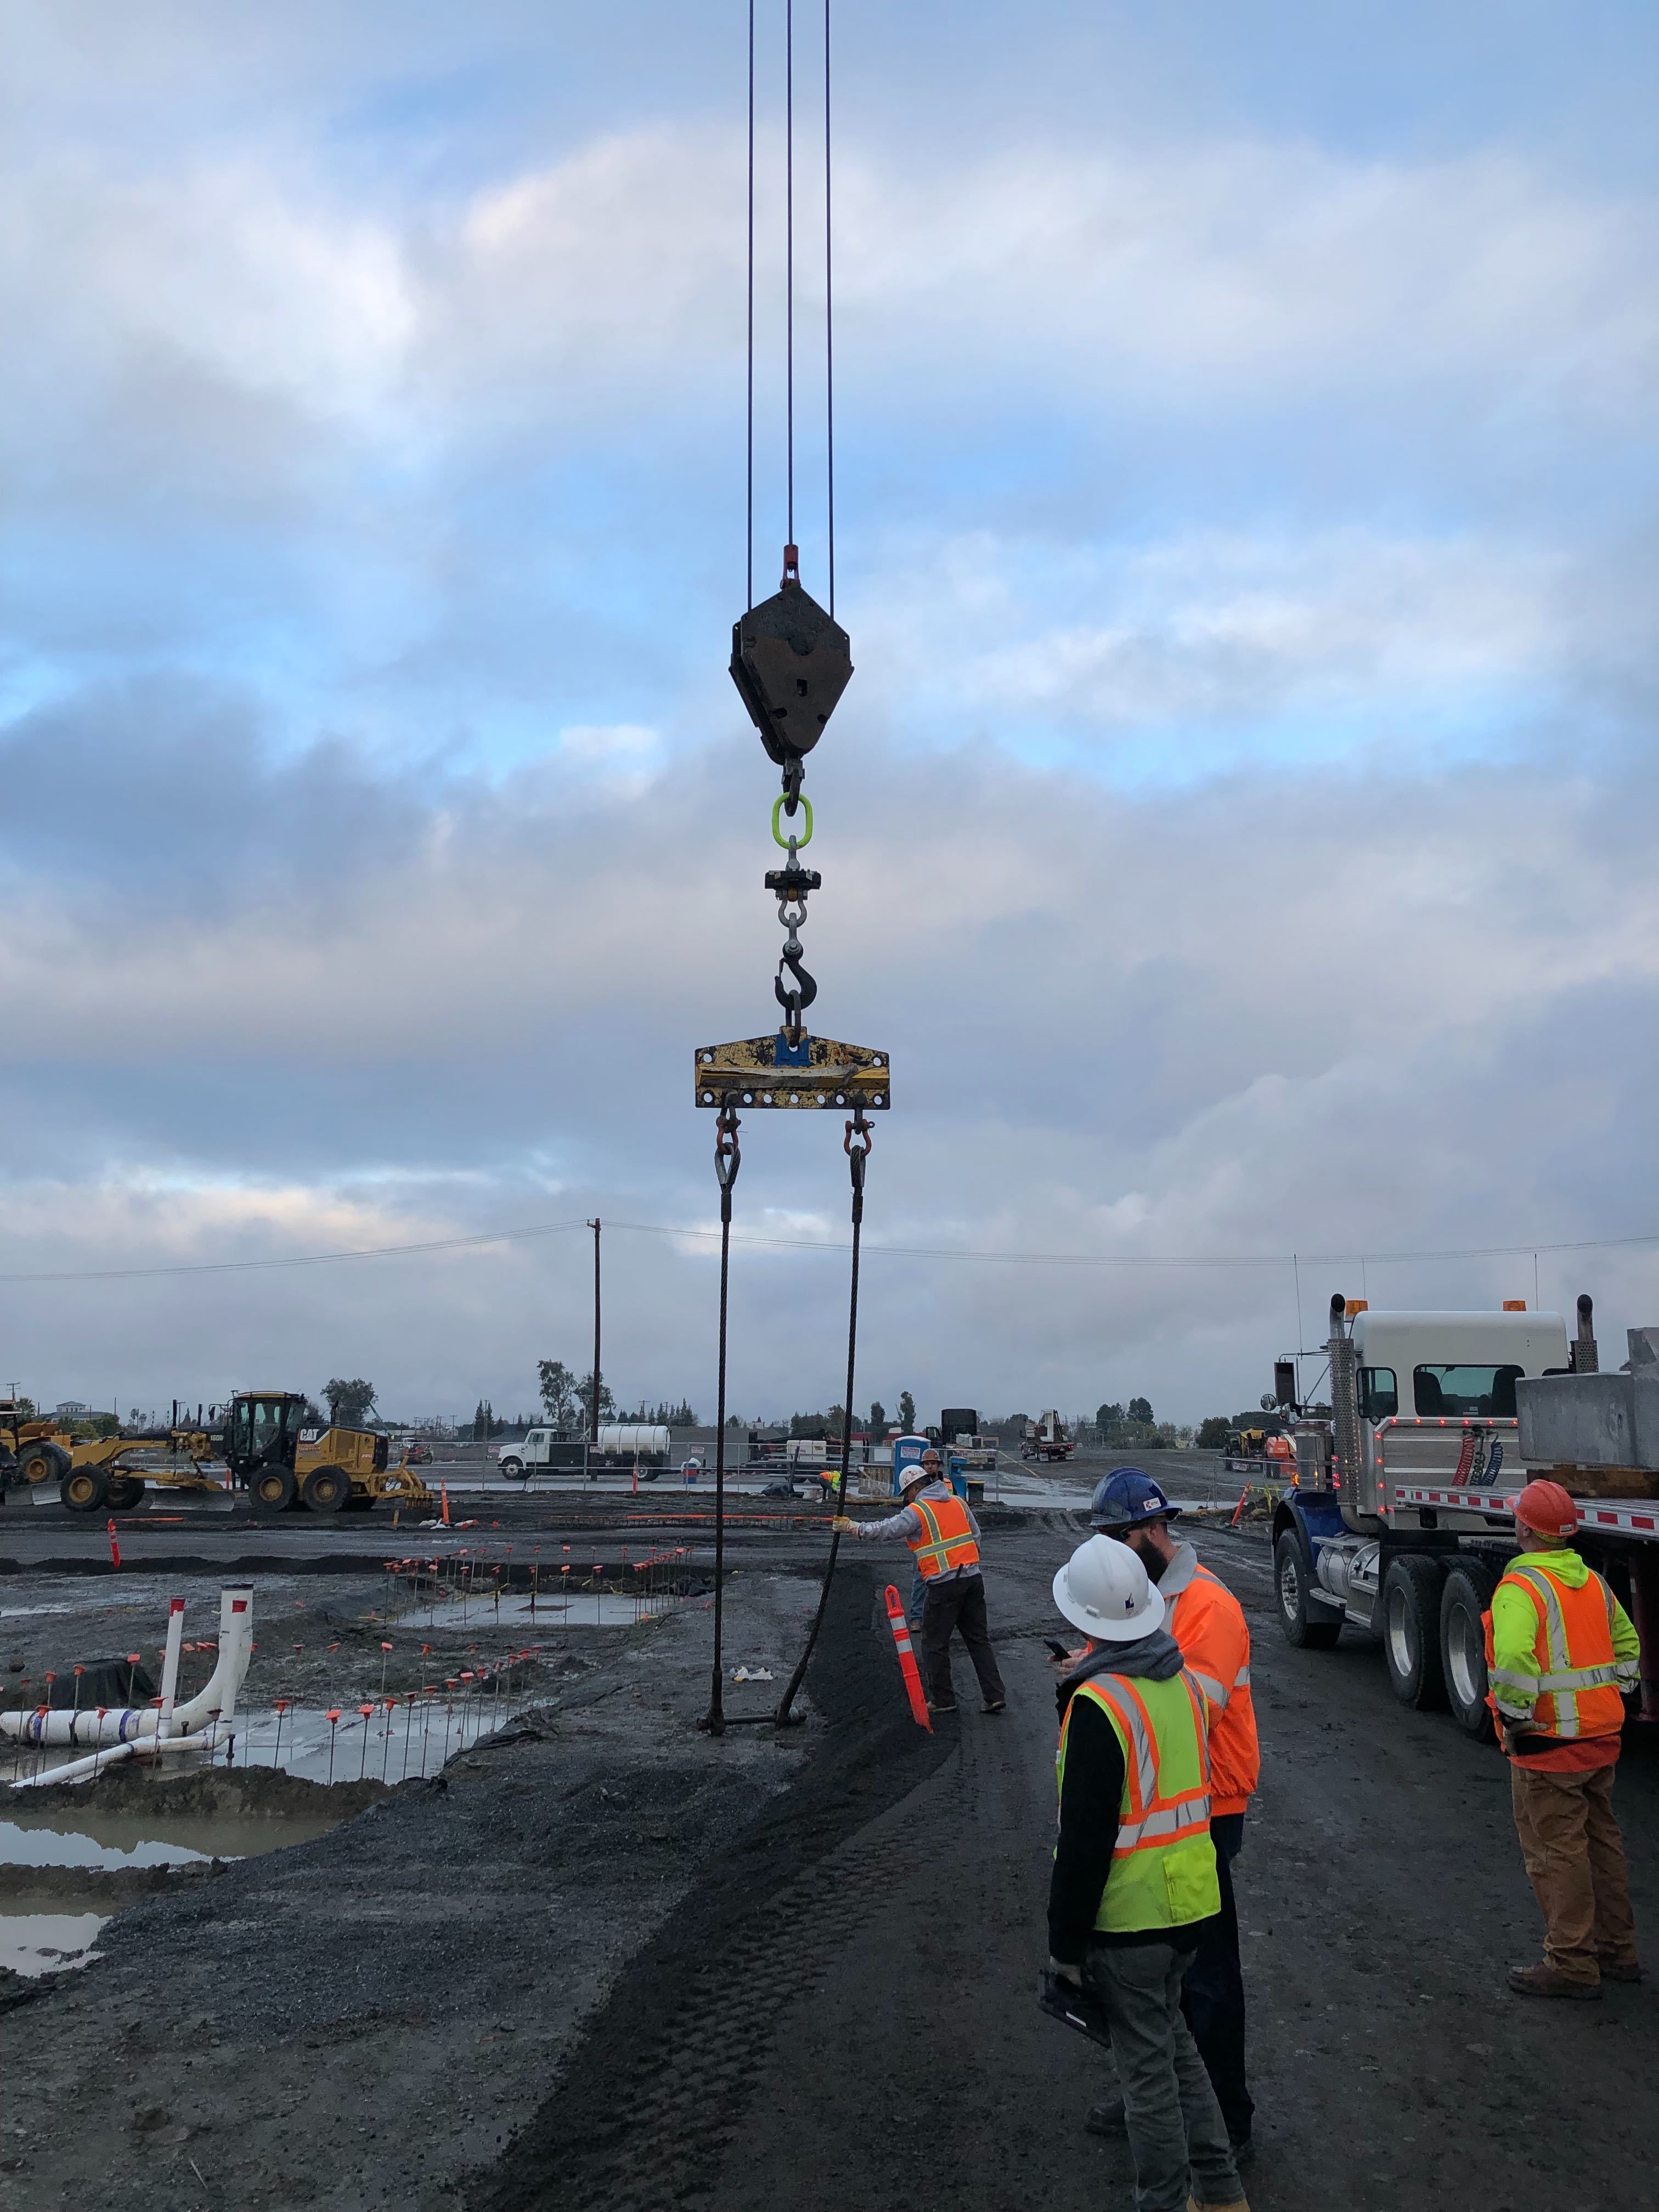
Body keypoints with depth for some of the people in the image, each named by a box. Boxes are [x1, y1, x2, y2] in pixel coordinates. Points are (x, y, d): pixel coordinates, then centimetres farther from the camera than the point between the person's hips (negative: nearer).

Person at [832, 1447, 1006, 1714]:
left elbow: (883, 1531, -13)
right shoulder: (958, 1502, 13)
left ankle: (943, 1700, 13)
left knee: (935, 1645, 7)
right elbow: (976, 1535, 18)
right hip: (973, 1578, 7)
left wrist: (851, 1528, -3)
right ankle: (995, 1696, 10)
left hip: (944, 1585, -7)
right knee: (979, 1639, 12)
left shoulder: (916, 1511, -7)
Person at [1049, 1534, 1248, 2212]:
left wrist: (1067, 1941, -12)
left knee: (1147, 2064, 5)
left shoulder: (1098, 1704, -23)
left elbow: (1085, 1839, -20)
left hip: (1129, 1916, -8)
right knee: (1172, 2038, 23)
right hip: (1189, 1900, 8)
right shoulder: (1182, 1681, 2)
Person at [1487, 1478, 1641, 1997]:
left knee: (1556, 1852, 1)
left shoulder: (1519, 1588, -19)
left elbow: (1513, 1659, -34)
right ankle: (1617, 1950, 30)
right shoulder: (1593, 1583, 8)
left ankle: (1571, 1965, 8)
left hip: (1547, 1742, -8)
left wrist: (1514, 1718, -20)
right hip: (1601, 1738, 8)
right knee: (1601, 1841, 19)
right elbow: (1628, 1645, 20)